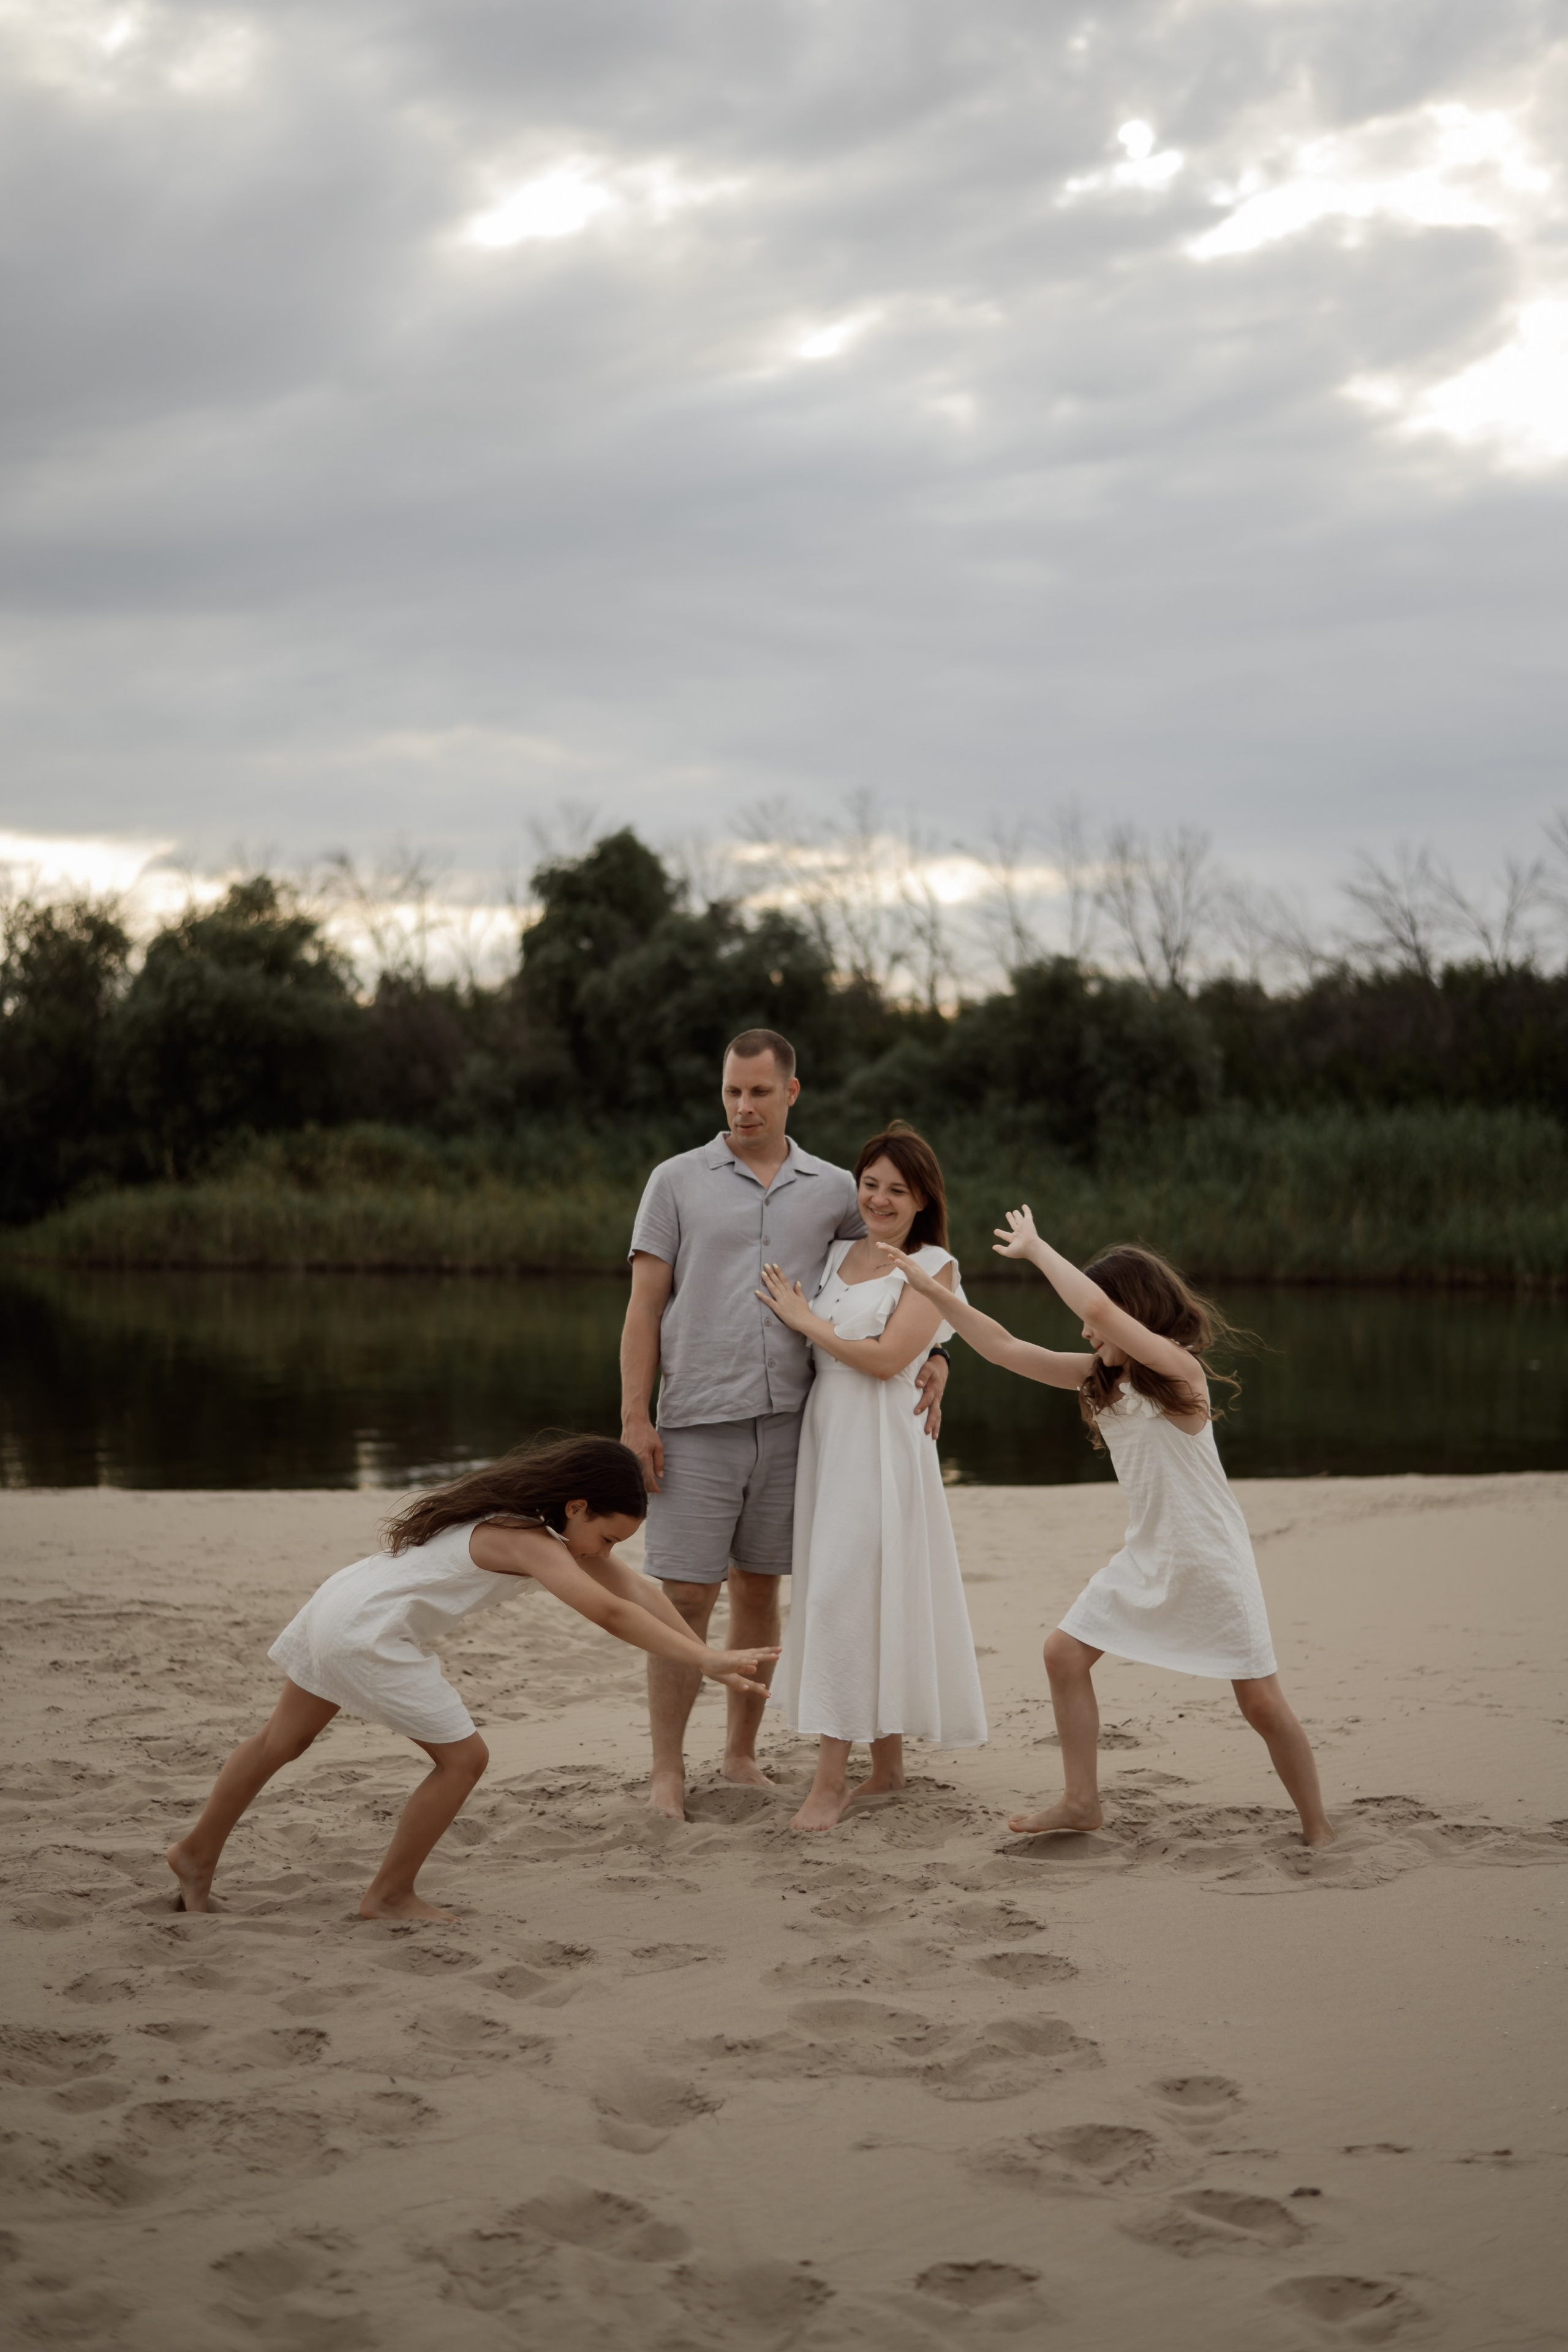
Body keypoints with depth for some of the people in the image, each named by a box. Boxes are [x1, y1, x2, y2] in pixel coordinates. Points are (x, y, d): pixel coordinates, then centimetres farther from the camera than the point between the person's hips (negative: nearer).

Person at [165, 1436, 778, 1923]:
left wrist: (706, 1653, -5)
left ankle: (197, 1855, 41)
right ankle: (390, 1897, 11)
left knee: (284, 1740, 25)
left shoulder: (561, 1525, 5)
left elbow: (632, 1587, 3)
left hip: (344, 1603, 10)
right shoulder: (528, 1541, -24)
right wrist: (708, 1660, -36)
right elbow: (610, 1613, -35)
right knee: (463, 1757, -4)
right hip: (368, 1635, -10)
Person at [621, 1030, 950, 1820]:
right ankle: (668, 1771, 4)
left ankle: (741, 1752, 22)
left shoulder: (835, 1191, 8)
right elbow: (645, 1305, -1)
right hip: (697, 1424, -2)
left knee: (759, 1591, 10)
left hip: (788, 1421, 2)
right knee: (686, 1597, -4)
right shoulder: (678, 1180, 2)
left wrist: (933, 1357, 0)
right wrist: (635, 1417, -8)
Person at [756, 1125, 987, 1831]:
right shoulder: (835, 1255, 13)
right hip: (823, 1434, 7)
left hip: (881, 1444, -6)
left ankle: (831, 1782, -10)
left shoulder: (932, 1267, -4)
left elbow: (887, 1357, -14)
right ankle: (887, 1765, 21)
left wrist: (806, 1320, -7)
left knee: (847, 1595, -11)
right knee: (835, 1595, 10)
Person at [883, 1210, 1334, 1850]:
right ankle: (1081, 1801, 13)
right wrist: (933, 1290, 1)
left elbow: (1099, 1306, -34)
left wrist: (1037, 1248, -23)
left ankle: (1317, 1828, 13)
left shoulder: (1179, 1370, -20)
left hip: (1212, 1558, -8)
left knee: (1261, 1702, -3)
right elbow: (1004, 1348, 4)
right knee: (1065, 1653, 2)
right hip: (1147, 1554, 8)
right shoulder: (1099, 1377, 4)